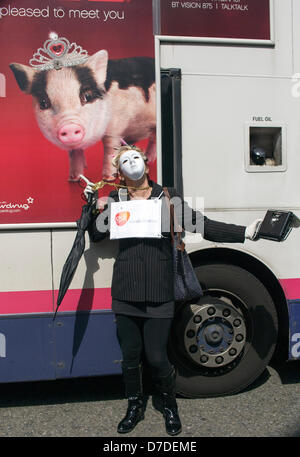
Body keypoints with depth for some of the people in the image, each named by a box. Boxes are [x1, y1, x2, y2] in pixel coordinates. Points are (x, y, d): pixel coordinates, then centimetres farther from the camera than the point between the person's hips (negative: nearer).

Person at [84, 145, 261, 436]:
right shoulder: (116, 200, 9)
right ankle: (135, 408, 36)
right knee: (130, 357, 10)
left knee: (156, 357, 1)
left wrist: (245, 233, -2)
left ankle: (168, 404, 32)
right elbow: (96, 234, 11)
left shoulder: (168, 197, 5)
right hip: (125, 293, 2)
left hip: (159, 294, -1)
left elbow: (203, 225, 3)